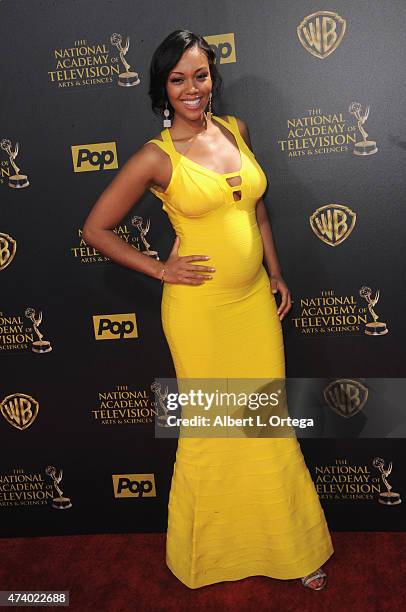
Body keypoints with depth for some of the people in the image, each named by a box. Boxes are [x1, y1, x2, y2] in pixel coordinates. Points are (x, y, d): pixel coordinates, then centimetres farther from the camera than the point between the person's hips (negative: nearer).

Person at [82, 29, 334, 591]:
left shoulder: (235, 129, 5)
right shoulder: (156, 157, -10)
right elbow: (96, 229, -5)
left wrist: (276, 274, 13)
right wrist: (161, 269, -8)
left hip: (255, 301, 5)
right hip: (201, 308, -5)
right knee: (210, 431, 9)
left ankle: (291, 546, 35)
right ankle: (208, 551, 35)